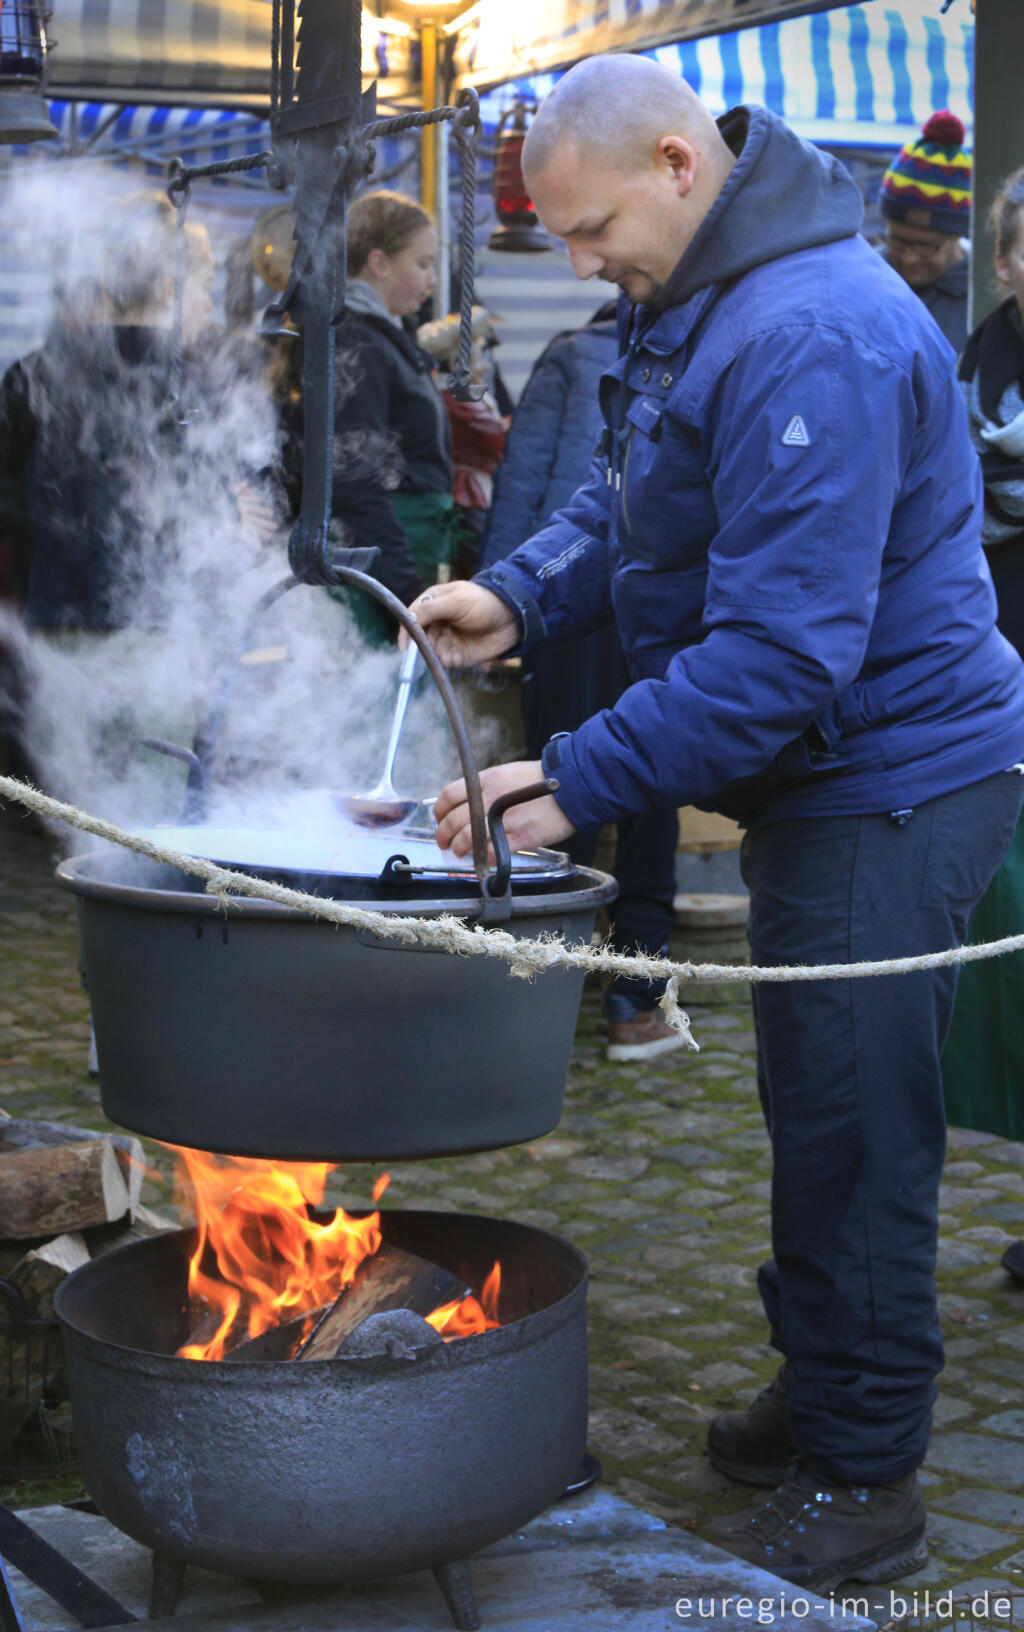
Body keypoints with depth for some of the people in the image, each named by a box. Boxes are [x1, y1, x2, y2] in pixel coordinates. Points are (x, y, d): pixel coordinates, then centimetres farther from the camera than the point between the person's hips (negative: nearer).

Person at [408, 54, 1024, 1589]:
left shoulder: (814, 340, -26)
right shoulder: (696, 305, 9)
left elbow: (786, 645, -31)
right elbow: (625, 498, 17)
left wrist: (578, 783, -28)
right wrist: (519, 597, -3)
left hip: (890, 785, -10)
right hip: (818, 779, 10)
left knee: (853, 1136, -2)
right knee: (817, 1115, 20)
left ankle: (863, 1481, 13)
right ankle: (817, 1393, 36)